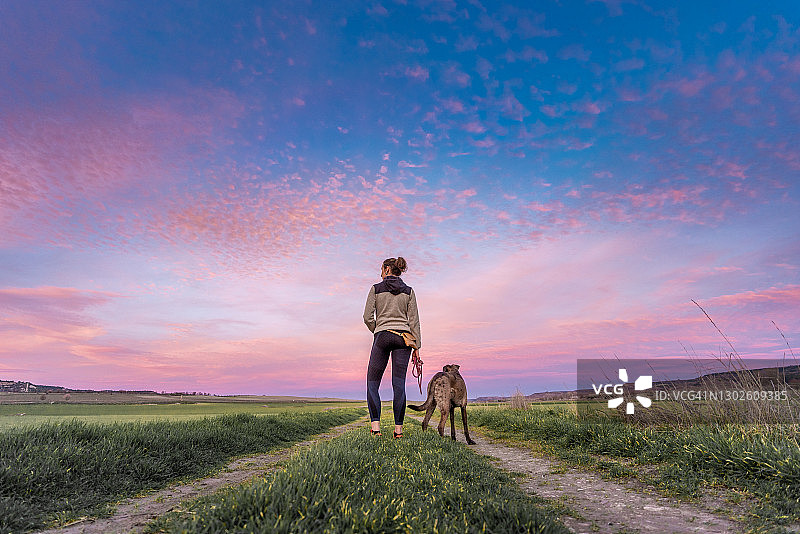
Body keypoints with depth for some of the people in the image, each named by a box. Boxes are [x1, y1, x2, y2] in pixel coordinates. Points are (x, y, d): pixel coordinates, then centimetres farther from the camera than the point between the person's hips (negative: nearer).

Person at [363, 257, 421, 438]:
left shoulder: (376, 289, 4)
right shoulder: (409, 291, 9)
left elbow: (368, 317, -2)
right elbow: (414, 320, 3)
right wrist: (417, 347, 4)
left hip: (382, 336, -2)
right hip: (403, 337, 2)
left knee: (372, 383, 5)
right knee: (399, 384, 1)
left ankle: (375, 426, -7)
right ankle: (398, 429, -1)